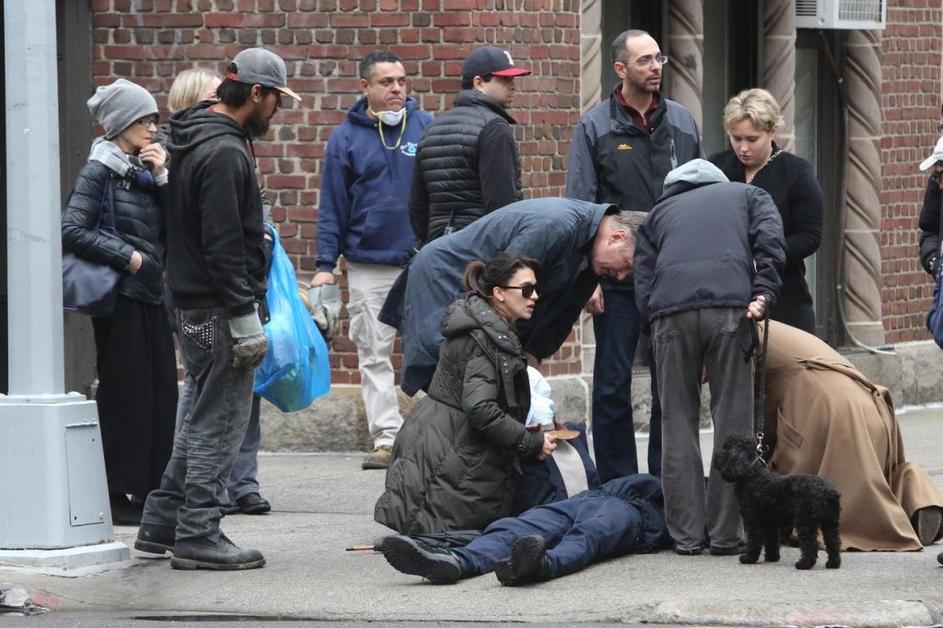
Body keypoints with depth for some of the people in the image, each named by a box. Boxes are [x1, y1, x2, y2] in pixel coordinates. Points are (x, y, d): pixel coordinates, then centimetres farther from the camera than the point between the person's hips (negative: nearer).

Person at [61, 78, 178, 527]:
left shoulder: (144, 169, 14)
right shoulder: (101, 171, -7)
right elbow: (72, 230, -16)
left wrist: (162, 178, -1)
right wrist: (125, 256, -15)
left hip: (152, 293, 7)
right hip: (121, 299, -7)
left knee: (161, 392, 6)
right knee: (124, 393, -5)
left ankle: (152, 490, 12)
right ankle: (116, 494, 1)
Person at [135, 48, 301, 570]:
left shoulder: (193, 141, 14)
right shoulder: (225, 153, -18)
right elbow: (224, 246, -22)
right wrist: (245, 318, -20)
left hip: (192, 306, 10)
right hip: (219, 309, -10)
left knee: (204, 419, 18)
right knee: (219, 423, -4)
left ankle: (161, 524, 22)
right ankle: (197, 536, -1)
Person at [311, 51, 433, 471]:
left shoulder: (426, 127, 5)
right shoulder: (346, 137, 4)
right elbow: (332, 206, 5)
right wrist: (325, 263, -1)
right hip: (369, 266, 0)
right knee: (374, 355, 0)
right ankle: (386, 439, 2)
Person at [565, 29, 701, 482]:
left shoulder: (682, 122, 8)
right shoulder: (596, 126, -1)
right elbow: (579, 207, -3)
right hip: (617, 278, -3)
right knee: (613, 384, 2)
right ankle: (617, 484, 9)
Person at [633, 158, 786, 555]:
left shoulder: (658, 214, 31)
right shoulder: (748, 196, 29)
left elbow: (642, 285, 19)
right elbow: (770, 238, 6)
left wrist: (653, 326, 22)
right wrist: (763, 293, 1)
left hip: (670, 313, 1)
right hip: (729, 306, -1)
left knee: (678, 422, 8)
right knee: (732, 419, 3)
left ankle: (686, 534, 5)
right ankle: (725, 534, 2)